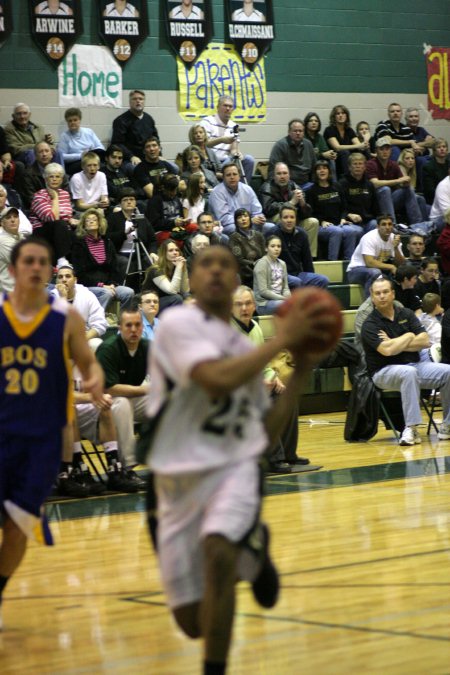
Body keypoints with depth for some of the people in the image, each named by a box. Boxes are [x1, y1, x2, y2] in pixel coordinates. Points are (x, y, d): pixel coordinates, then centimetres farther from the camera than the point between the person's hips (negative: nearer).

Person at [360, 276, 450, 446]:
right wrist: (408, 337, -6)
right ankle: (411, 428, -38)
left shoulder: (406, 314, 9)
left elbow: (424, 341, -1)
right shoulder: (370, 325, -7)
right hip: (384, 371, -5)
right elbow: (387, 350, -22)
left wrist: (396, 344, -11)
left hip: (415, 365, 5)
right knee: (409, 373, -39)